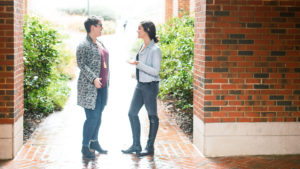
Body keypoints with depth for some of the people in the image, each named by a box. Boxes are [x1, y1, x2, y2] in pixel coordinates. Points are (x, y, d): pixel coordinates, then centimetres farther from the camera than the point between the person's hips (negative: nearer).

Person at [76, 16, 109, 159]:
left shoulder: (100, 44, 15)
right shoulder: (84, 45, -11)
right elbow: (81, 64, -18)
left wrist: (106, 81, 19)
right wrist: (93, 79, -25)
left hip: (102, 87, 8)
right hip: (89, 87, -8)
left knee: (98, 115, 13)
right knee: (92, 117, -8)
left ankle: (94, 142, 25)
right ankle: (85, 146, 3)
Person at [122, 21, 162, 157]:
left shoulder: (155, 50, -16)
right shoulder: (142, 47, 10)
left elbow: (155, 71, -20)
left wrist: (138, 64, -25)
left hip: (150, 86, -9)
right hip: (140, 85, 9)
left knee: (152, 116, 3)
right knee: (132, 113, 9)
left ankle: (150, 147, 13)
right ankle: (136, 145, 20)